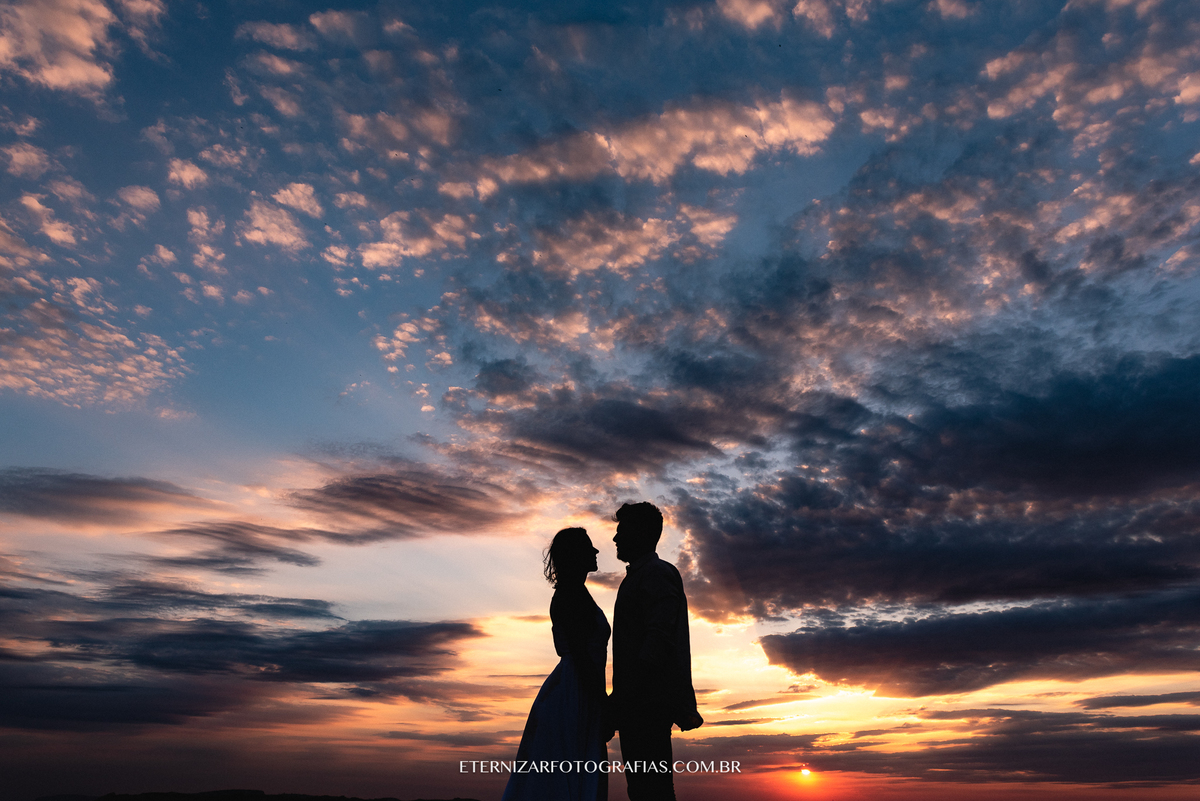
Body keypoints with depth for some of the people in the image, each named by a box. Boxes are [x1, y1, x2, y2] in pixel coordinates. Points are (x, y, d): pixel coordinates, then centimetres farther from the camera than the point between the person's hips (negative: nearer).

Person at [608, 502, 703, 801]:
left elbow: (658, 636, -17)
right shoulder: (636, 577, 24)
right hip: (638, 704, 10)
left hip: (649, 699, -10)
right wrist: (618, 702, 21)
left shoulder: (657, 573, -6)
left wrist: (625, 693, -22)